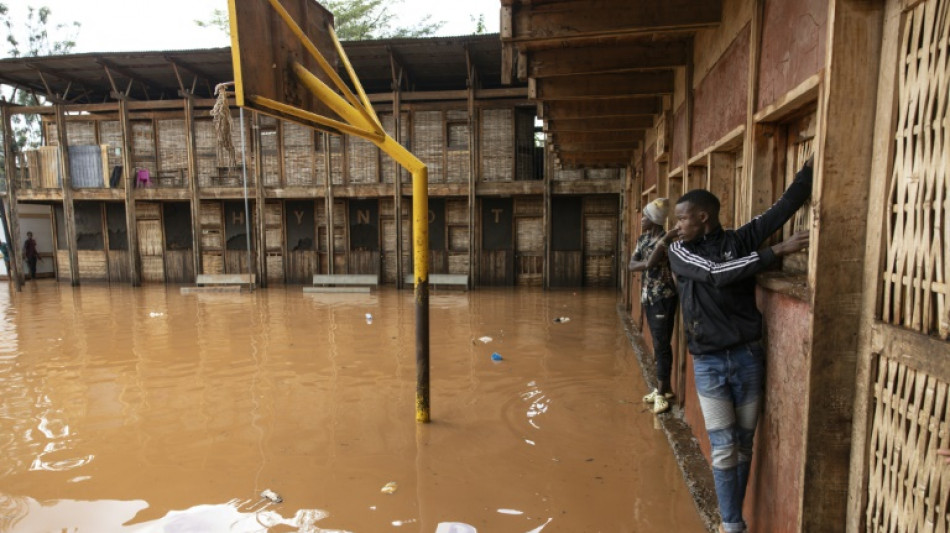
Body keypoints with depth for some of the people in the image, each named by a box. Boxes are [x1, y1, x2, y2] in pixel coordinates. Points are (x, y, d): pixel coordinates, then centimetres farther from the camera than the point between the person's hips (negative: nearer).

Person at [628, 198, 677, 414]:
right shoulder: (643, 239, 9)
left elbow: (649, 263, -28)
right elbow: (631, 265, -1)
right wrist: (647, 263, -15)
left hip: (663, 298, -8)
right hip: (648, 297, 8)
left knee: (662, 345, -3)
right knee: (658, 344, 15)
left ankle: (661, 392, 6)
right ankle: (664, 387, 26)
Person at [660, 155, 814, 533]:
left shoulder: (741, 240, 0)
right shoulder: (679, 251, -2)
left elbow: (785, 206, -9)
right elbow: (717, 274, -18)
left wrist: (813, 162, -18)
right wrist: (777, 251, -20)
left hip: (747, 358, 1)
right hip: (708, 364, -1)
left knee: (743, 445, 12)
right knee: (723, 449, 1)